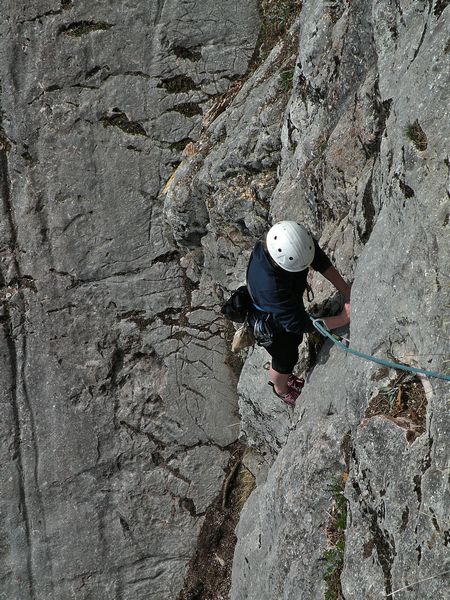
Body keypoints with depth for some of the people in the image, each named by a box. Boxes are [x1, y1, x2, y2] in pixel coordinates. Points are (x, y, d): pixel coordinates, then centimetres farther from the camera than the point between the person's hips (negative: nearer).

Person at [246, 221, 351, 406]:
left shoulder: (297, 240, -31)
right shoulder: (269, 285, -48)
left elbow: (321, 261, -14)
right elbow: (298, 323, -38)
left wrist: (347, 292, -22)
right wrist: (343, 319, -36)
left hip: (291, 305, 6)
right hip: (273, 325, -6)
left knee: (294, 341, 33)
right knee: (284, 359, 23)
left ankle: (285, 376, 65)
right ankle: (281, 390, 57)